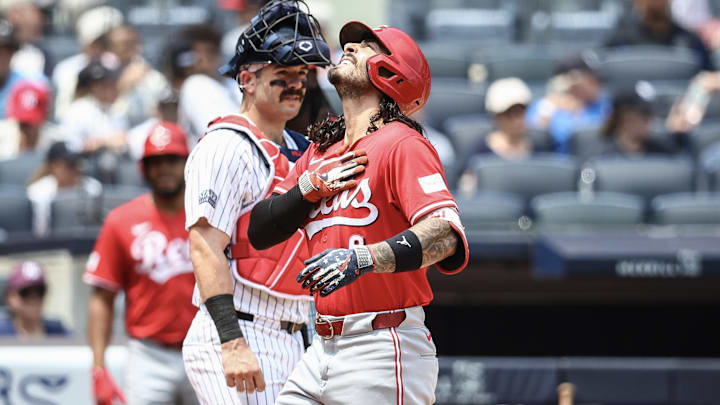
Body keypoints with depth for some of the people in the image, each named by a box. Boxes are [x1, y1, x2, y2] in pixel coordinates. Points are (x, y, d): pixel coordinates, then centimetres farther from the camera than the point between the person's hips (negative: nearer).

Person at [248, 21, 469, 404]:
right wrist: (311, 186, -3)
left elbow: (446, 235, -22)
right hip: (322, 351, 7)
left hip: (384, 353, -7)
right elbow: (259, 231, 14)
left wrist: (363, 258, -35)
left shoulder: (401, 144, -7)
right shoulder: (321, 149, 17)